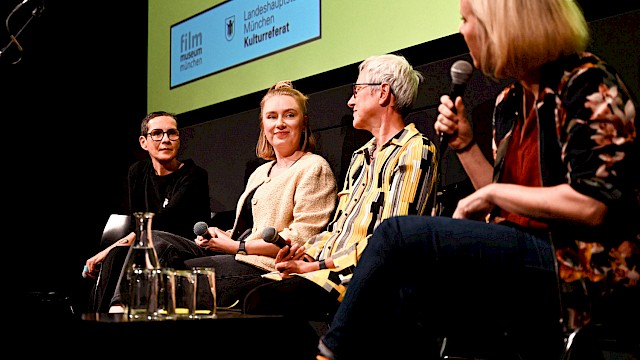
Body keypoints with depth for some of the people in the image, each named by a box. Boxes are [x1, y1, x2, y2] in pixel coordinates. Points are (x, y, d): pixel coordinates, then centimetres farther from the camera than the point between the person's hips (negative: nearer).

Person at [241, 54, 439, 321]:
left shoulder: (415, 151, -4)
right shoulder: (361, 156, 25)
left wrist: (317, 265, -13)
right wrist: (306, 251, 3)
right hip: (332, 267, 8)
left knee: (264, 301, -27)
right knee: (255, 297, -15)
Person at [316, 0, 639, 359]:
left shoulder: (588, 85, -7)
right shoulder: (510, 102, 17)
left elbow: (590, 207, -18)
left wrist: (492, 194, -9)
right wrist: (464, 144, 13)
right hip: (517, 258, 8)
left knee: (397, 234, -18)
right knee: (398, 303, -17)